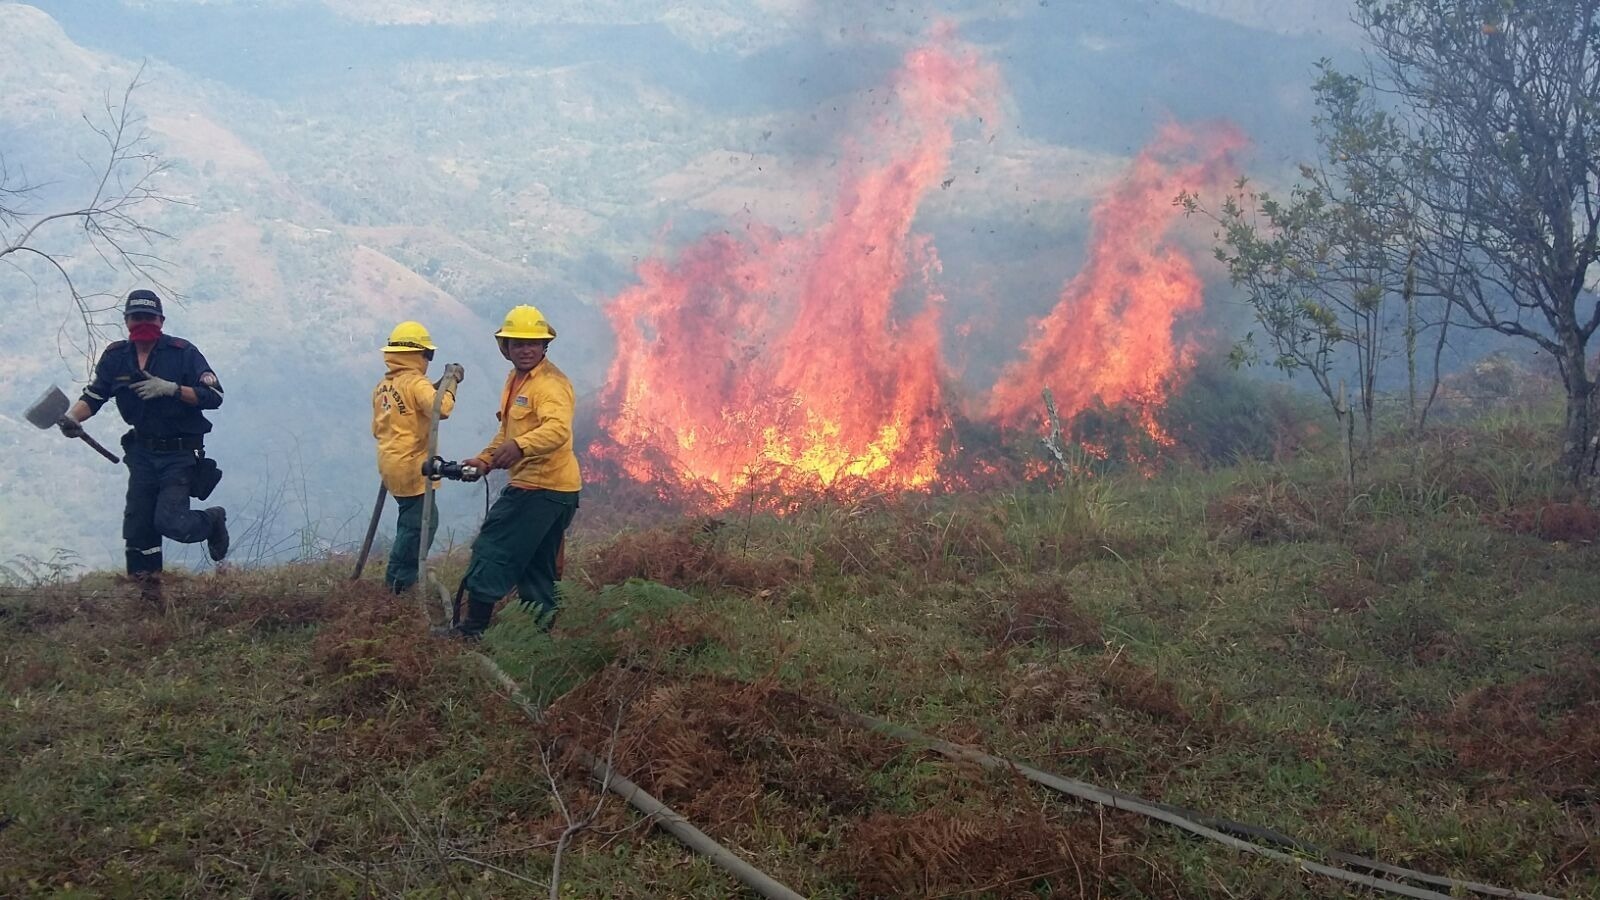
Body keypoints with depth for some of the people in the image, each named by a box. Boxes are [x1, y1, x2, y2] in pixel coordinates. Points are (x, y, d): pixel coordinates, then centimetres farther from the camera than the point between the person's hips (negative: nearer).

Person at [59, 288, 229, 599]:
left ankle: (213, 521, 16)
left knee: (169, 521, -17)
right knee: (138, 525, 1)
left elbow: (214, 396, -11)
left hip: (180, 454, -5)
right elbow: (93, 397, 5)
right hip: (142, 453, 5)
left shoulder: (183, 352, -8)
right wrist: (72, 417, -16)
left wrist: (171, 388, -23)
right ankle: (149, 595, 15)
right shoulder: (116, 356, 5)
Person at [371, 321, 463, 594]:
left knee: (419, 518, 17)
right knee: (419, 523, -3)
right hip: (411, 467, -9)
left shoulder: (382, 387, 14)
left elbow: (377, 428, 20)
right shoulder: (415, 382, -13)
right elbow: (440, 408, -30)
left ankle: (397, 578, 19)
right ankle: (400, 582, -1)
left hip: (391, 465, 9)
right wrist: (449, 382, -14)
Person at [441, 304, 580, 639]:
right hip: (550, 488, 10)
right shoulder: (515, 379, 16)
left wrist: (520, 446, -50)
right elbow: (507, 431, 28)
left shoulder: (551, 383, -16)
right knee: (536, 566, 15)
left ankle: (473, 627, -3)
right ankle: (542, 625, 22)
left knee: (492, 550, -8)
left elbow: (558, 428, -34)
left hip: (541, 487, -10)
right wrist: (485, 460, 14)